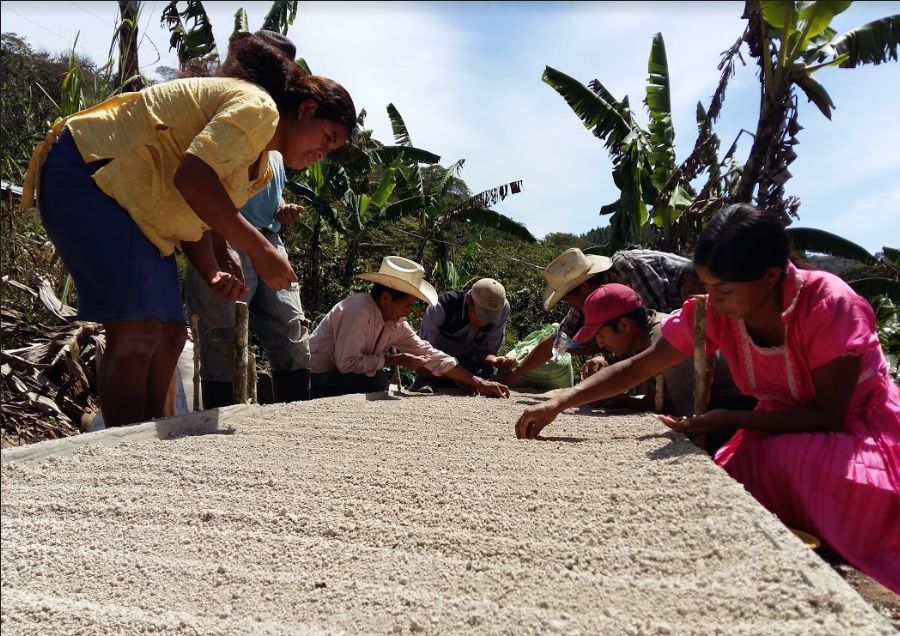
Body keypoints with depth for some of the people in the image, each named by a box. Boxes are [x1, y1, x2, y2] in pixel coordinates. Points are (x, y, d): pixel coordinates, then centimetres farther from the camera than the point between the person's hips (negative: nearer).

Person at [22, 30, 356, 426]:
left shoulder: (259, 167, 17)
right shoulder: (257, 106, -15)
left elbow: (197, 215, 12)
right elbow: (193, 177, -28)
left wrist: (214, 274, -5)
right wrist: (260, 249, -26)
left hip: (137, 213, 11)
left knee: (168, 334, 5)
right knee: (138, 334, -19)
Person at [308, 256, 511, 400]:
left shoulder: (396, 323, -2)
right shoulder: (359, 309, -25)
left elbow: (430, 354, 1)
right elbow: (347, 363, -28)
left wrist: (480, 384, -1)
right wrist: (395, 359, -19)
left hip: (340, 377, 8)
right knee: (378, 379, -24)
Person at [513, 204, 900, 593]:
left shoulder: (830, 307, -29)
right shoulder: (711, 313, -15)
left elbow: (829, 415, -23)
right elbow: (636, 369, -11)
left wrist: (730, 420, -30)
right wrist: (558, 404, -23)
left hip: (859, 429, -4)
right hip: (786, 429, 4)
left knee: (786, 463, -32)